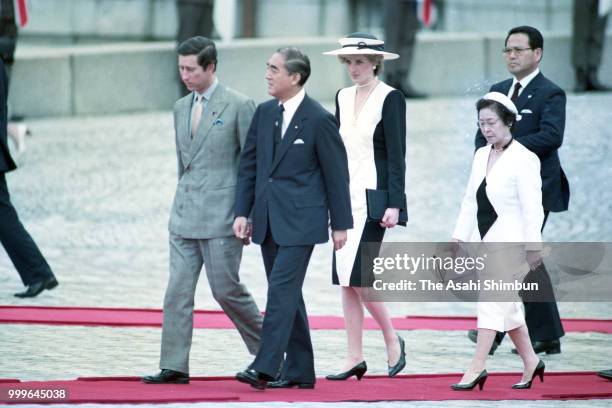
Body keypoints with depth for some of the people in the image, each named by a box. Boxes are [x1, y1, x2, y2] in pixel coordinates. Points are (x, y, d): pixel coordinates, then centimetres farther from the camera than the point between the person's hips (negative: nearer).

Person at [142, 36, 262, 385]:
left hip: (221, 214, -6)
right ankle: (174, 367, 0)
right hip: (185, 215, 6)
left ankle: (266, 351, 16)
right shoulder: (182, 108, 14)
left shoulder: (239, 106, -7)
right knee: (178, 290, 0)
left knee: (226, 289, -3)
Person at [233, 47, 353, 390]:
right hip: (268, 219, 7)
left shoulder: (320, 120, -10)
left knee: (281, 288, -14)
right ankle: (300, 371, 17)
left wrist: (341, 224, -3)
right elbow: (249, 165, 12)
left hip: (300, 220, -7)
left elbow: (336, 174, -5)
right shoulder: (264, 113, 8)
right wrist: (242, 212, 5)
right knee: (287, 294, 11)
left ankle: (265, 367, -18)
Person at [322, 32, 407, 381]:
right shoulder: (344, 97, 12)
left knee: (358, 276, -13)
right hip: (346, 195, 7)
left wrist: (395, 204, -16)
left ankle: (392, 339, 8)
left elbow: (396, 154, -11)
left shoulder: (390, 98, -7)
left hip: (373, 196, -7)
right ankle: (355, 358, 9)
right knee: (345, 279, 5)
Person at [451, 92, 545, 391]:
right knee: (506, 304, 12)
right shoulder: (481, 156, 11)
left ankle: (476, 368, -13)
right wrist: (459, 237, 12)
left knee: (491, 300, -12)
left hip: (509, 242, -8)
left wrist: (533, 246, -17)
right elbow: (470, 201, 16)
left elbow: (532, 206, -14)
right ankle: (530, 362, 23)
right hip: (484, 240, 8)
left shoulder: (523, 159, -12)